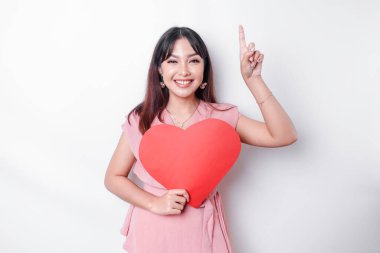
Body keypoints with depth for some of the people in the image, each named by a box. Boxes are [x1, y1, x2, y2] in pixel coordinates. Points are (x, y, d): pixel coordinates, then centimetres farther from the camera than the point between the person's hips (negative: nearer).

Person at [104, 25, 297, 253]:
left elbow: (284, 136, -16)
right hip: (153, 229, 0)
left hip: (201, 230, 1)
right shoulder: (141, 120, -7)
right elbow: (114, 178, -1)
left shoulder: (221, 117, -7)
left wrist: (253, 80, -22)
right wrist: (155, 203, -16)